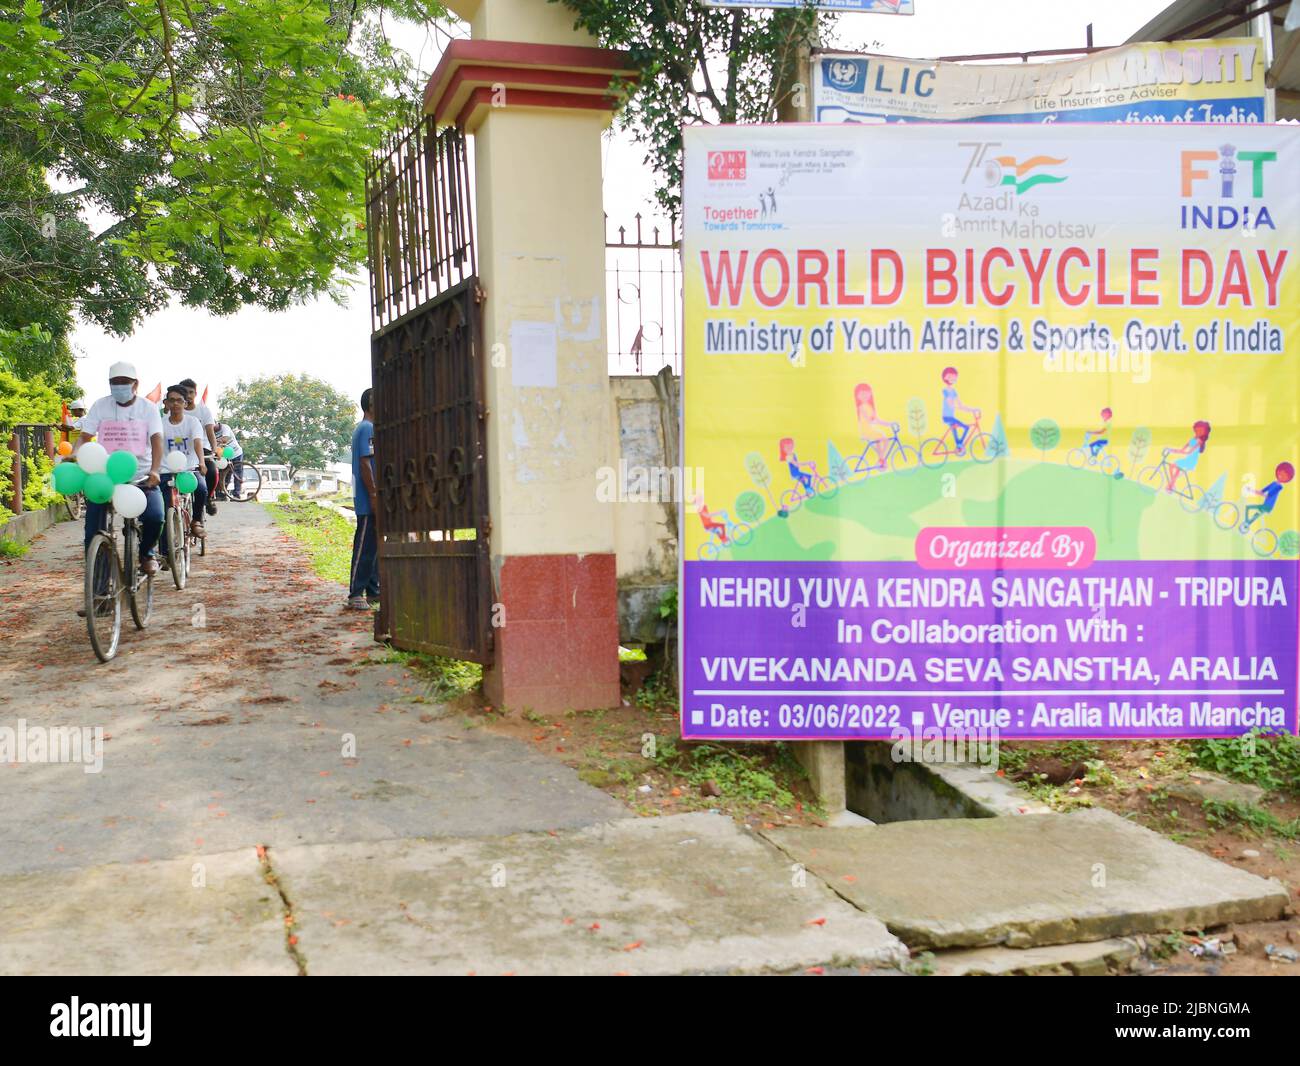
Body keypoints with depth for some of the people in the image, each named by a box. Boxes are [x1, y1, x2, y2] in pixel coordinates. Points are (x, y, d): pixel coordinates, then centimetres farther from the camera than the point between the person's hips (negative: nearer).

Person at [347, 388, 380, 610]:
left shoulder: (363, 429, 19)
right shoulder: (368, 429, -13)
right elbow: (365, 463, -19)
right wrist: (374, 495, -21)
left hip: (373, 502, 10)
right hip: (369, 501, -10)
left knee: (374, 545, 13)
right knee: (365, 547, -9)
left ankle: (373, 591, 18)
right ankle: (356, 594, -7)